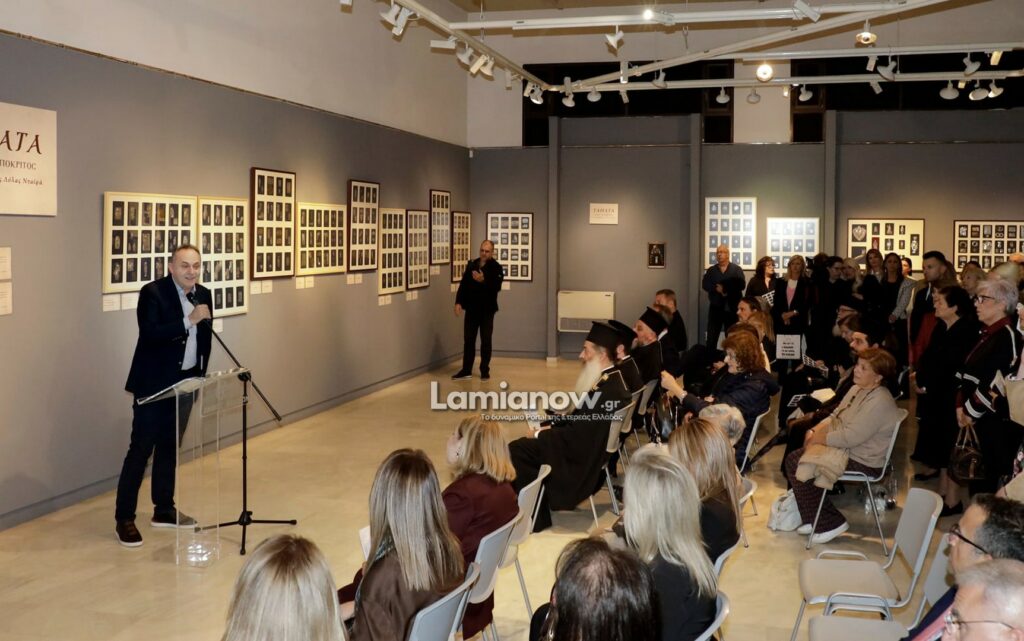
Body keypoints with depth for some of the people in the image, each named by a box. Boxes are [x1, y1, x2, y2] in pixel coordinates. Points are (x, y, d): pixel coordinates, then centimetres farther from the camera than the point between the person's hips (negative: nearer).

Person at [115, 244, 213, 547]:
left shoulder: (203, 295, 7)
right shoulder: (153, 292, -12)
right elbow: (149, 335, -24)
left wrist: (201, 375, 11)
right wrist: (188, 321, -28)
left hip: (185, 383, 6)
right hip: (154, 384, -6)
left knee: (169, 447, 15)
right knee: (140, 449, -4)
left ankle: (164, 510, 25)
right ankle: (124, 519, 2)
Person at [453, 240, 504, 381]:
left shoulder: (496, 267, -7)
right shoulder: (471, 265, 6)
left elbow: (497, 287, -19)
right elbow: (463, 284, 7)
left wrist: (483, 281, -33)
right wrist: (458, 302, -2)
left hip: (487, 309, -4)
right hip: (471, 308, 4)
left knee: (485, 341, 4)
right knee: (468, 339, 7)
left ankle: (485, 371, 13)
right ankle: (466, 370, 14)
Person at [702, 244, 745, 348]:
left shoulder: (736, 269, 2)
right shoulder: (711, 270, 10)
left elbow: (740, 284, -11)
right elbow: (704, 285, -3)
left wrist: (725, 288, -14)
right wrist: (716, 288, -19)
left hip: (732, 307, -2)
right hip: (715, 307, 2)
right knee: (711, 337, 1)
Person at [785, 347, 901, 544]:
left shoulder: (879, 402, -23)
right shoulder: (858, 389, 9)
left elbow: (850, 437, -28)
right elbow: (835, 417, 17)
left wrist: (818, 439, -17)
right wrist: (815, 431, 0)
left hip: (861, 462, -10)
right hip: (840, 446, 10)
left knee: (797, 464, -15)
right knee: (793, 459, 3)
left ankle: (829, 523, -4)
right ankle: (814, 518, 12)